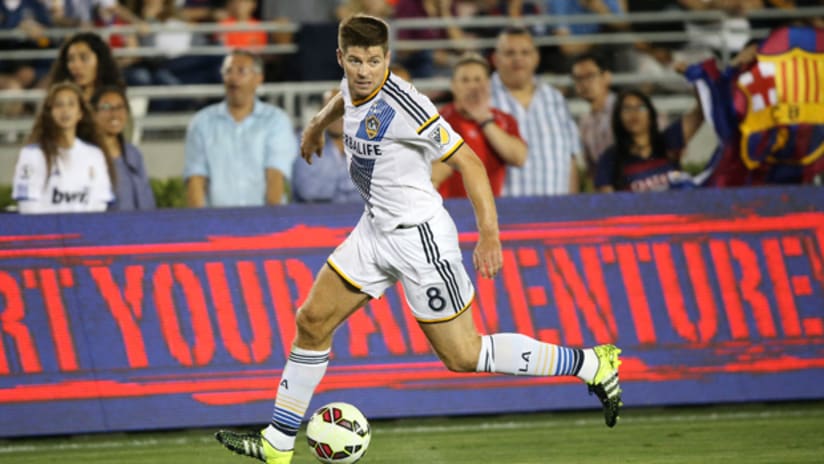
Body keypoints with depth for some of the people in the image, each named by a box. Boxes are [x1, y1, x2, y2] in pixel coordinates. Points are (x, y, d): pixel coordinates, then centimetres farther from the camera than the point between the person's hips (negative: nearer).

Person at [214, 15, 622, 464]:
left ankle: (594, 364, 8)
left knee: (463, 355, -3)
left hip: (419, 237, -8)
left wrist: (489, 235, -28)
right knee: (312, 322, 8)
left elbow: (468, 161, -23)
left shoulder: (402, 107, -25)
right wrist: (319, 122, 43)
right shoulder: (356, 85, -1)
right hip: (375, 230, 8)